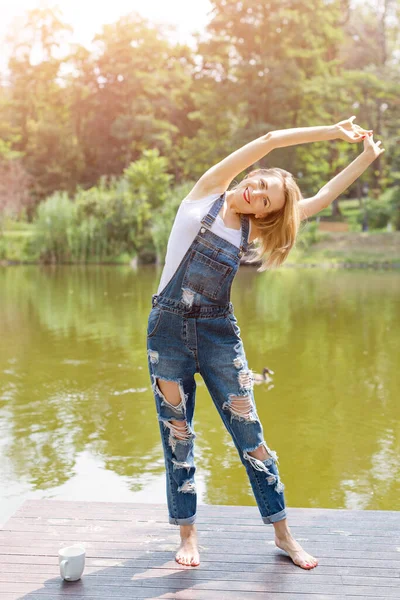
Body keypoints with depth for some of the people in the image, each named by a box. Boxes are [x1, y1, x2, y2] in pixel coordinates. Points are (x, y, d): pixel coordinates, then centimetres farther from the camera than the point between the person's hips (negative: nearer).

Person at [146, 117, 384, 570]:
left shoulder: (251, 228, 6)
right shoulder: (208, 191, 2)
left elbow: (322, 198, 9)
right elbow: (271, 140, -2)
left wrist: (367, 157, 9)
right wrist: (334, 131, 1)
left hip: (219, 333, 2)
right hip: (169, 328, -1)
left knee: (249, 432, 4)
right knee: (177, 436, 6)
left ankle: (282, 533, 18)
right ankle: (187, 535, 21)